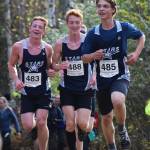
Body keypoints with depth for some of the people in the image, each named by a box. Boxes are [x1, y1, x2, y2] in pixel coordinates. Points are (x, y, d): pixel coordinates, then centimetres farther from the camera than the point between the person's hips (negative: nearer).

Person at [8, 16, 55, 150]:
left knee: (41, 123, -10)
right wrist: (16, 79, -9)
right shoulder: (18, 47, -7)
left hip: (43, 91, 0)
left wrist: (51, 71, -10)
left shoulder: (47, 48, -3)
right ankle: (33, 121, 30)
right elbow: (11, 65, 7)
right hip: (26, 92, 0)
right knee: (28, 126, -8)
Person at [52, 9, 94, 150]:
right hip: (67, 89, 1)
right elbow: (53, 64, 8)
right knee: (70, 123, -9)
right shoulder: (60, 43, -1)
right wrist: (60, 66, -15)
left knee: (82, 123, -8)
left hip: (85, 89, -1)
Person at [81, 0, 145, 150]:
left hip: (120, 76, -3)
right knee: (106, 117, 11)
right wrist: (94, 55, -17)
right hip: (102, 80, 3)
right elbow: (84, 58, 4)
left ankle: (122, 129, -8)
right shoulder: (93, 33, -1)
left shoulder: (124, 28, -5)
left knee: (117, 100, -35)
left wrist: (136, 53, -1)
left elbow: (141, 36, 14)